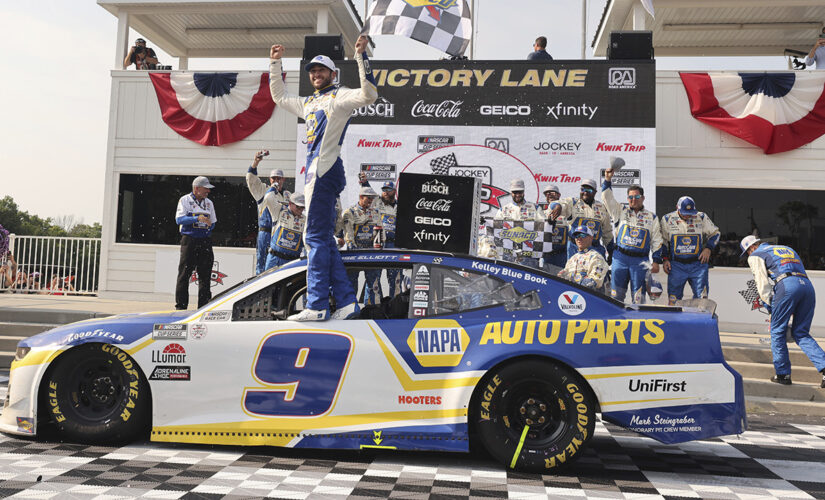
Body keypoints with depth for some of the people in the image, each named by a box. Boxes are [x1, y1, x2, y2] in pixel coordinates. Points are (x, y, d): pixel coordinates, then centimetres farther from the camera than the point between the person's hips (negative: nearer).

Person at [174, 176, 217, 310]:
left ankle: (204, 306, 9)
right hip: (189, 241, -4)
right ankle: (181, 306, 3)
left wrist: (208, 227, 2)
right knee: (184, 275, -3)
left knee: (205, 275, 3)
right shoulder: (185, 200, 2)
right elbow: (179, 219, -12)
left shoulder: (209, 203, 16)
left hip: (205, 241, 4)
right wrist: (197, 219, -23)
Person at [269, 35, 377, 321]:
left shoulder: (340, 96, 2)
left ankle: (317, 306, -9)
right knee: (323, 239, 7)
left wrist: (361, 56, -19)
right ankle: (346, 301, 8)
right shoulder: (308, 104, 26)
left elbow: (369, 94, -17)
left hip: (325, 170, -9)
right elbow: (279, 97, 40)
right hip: (315, 173, 9)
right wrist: (275, 64, 36)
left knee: (316, 237, -11)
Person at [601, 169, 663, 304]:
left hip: (640, 261, 0)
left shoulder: (652, 217, 10)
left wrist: (656, 262, 4)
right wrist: (608, 180, -11)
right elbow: (607, 198, 1)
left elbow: (657, 241, 10)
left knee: (638, 297, 1)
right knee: (616, 294, 2)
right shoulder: (621, 211, 10)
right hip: (620, 258, 0)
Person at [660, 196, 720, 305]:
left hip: (698, 264, 1)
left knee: (701, 296, -2)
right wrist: (665, 258, 1)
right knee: (673, 298, 0)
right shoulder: (667, 219, 0)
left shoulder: (702, 217, 2)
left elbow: (714, 233, 14)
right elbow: (662, 241, 9)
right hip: (676, 265, 0)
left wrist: (708, 248, -2)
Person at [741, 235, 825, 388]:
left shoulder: (755, 256, 16)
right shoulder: (788, 249, 35)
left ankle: (783, 374, 8)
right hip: (807, 285, 6)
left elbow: (763, 285, 6)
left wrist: (771, 307, 13)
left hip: (786, 285, -6)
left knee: (777, 331, 6)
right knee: (801, 333, 13)